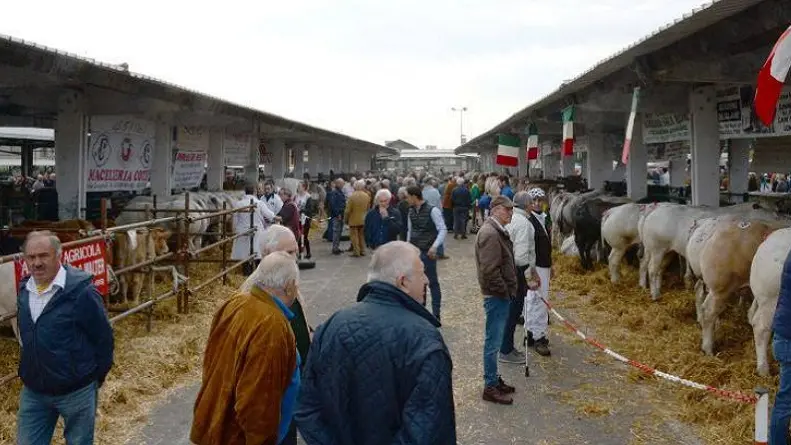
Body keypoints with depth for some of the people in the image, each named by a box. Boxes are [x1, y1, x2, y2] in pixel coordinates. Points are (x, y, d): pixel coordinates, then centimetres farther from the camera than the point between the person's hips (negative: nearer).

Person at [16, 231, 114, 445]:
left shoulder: (81, 290, -20)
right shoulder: (24, 290, 1)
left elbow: (103, 337, -13)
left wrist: (97, 377, -5)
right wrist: (28, 373, 17)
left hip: (77, 392, -5)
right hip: (33, 391, 6)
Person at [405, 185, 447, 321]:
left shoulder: (432, 211, -13)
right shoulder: (411, 211, 8)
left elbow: (443, 230, -14)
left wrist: (435, 246, -25)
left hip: (427, 253, -6)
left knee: (433, 283, 2)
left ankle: (436, 315, 9)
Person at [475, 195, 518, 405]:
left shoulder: (497, 231, 14)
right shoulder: (490, 234, -20)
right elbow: (490, 270, -25)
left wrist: (509, 290, 15)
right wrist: (505, 292, -17)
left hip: (501, 294, 10)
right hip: (496, 295, -10)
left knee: (495, 340, 18)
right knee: (493, 342, -2)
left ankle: (494, 380, 28)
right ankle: (490, 387, 7)